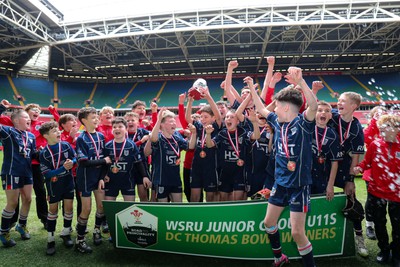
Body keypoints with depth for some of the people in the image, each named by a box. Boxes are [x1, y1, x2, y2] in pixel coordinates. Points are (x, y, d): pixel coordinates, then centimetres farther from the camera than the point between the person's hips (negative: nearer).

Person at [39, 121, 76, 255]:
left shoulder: (66, 145, -8)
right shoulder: (44, 153, -14)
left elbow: (75, 158, 3)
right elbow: (46, 174, -16)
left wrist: (72, 162, -20)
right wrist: (63, 168, -27)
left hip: (68, 182, 2)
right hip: (54, 185, -2)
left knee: (68, 207, 7)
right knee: (53, 209, 9)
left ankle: (66, 233, 28)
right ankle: (51, 239, 21)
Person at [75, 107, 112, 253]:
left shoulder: (101, 136, 2)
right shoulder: (81, 139, -14)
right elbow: (84, 162, -21)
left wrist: (104, 174, -3)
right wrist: (104, 161, -17)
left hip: (99, 175, 5)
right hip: (86, 177, -5)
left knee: (102, 205, 9)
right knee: (86, 209, 0)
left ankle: (97, 230, 34)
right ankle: (80, 240, 18)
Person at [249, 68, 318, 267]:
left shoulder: (303, 123, -16)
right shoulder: (278, 122, 3)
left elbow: (314, 105, -35)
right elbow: (261, 109, 17)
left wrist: (300, 82, -48)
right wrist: (252, 88, 17)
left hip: (299, 185, -7)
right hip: (280, 183, 7)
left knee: (297, 232, -4)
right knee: (269, 222, 17)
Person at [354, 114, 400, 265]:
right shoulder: (375, 144, -5)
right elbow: (367, 162, -1)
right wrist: (359, 168, -19)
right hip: (376, 191, 1)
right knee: (379, 223, 15)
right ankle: (384, 250, 38)